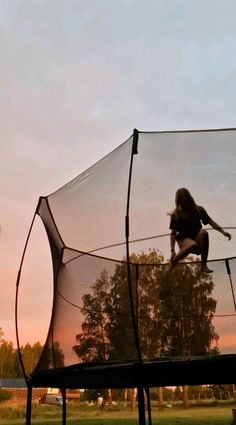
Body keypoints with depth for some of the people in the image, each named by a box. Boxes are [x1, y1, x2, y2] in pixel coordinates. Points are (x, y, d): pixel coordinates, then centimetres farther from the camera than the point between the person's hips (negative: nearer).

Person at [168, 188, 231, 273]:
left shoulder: (198, 209, 3)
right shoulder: (176, 214, -3)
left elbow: (210, 221, 4)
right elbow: (173, 233, -6)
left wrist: (222, 231, -9)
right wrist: (172, 250, -16)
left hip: (197, 237, 3)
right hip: (184, 239, -3)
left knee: (204, 232, -33)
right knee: (193, 245, -39)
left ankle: (204, 266, -28)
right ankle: (172, 263, -19)